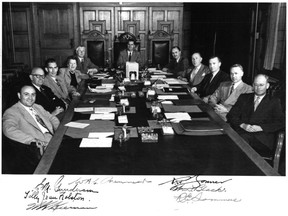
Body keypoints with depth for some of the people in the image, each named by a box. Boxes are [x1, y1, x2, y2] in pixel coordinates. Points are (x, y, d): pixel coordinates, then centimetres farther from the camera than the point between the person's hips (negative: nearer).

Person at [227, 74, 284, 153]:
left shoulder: (274, 102, 15)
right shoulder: (244, 98, 21)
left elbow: (280, 123, 5)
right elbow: (231, 115, 12)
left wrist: (260, 127, -10)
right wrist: (242, 125, -8)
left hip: (262, 138, -2)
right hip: (241, 133, 3)